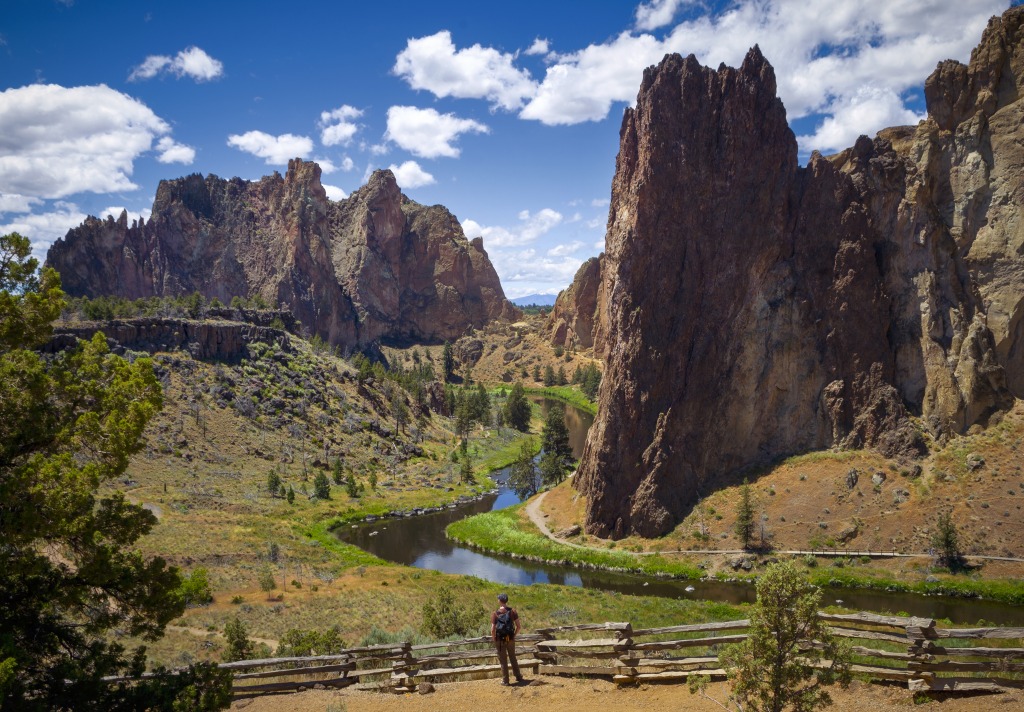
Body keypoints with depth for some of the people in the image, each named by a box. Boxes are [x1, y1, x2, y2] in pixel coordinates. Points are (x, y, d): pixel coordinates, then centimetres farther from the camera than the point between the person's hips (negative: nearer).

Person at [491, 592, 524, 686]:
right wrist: (514, 635, 9)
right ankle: (518, 677, 29)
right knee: (513, 658, 21)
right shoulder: (512, 611, -4)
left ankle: (505, 680, 14)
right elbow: (518, 626, -5)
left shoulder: (495, 614, -11)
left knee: (503, 660, 9)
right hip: (511, 639, 3)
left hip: (500, 640, -3)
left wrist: (494, 640, 2)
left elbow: (493, 630, -14)